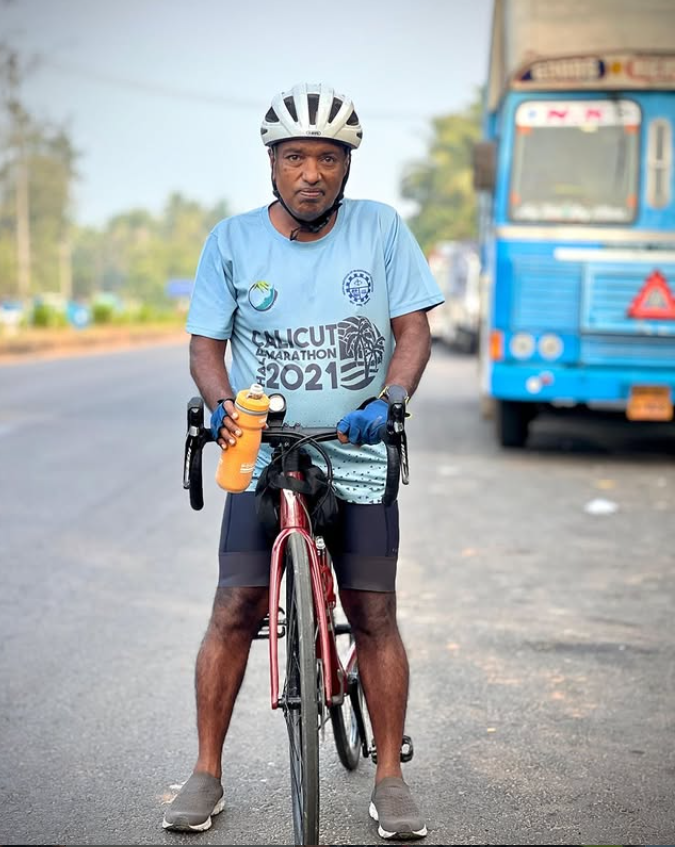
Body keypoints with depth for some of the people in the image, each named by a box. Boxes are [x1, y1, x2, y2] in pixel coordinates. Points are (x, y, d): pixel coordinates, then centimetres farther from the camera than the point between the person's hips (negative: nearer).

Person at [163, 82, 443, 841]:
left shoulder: (381, 229, 0)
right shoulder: (231, 242, -1)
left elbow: (413, 331, 0)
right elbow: (205, 344, 2)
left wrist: (389, 401, -17)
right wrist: (223, 404, -17)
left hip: (359, 457, 0)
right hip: (261, 457, 0)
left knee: (374, 616, 1)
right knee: (235, 610, -4)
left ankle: (389, 778, 14)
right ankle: (206, 774, 10)